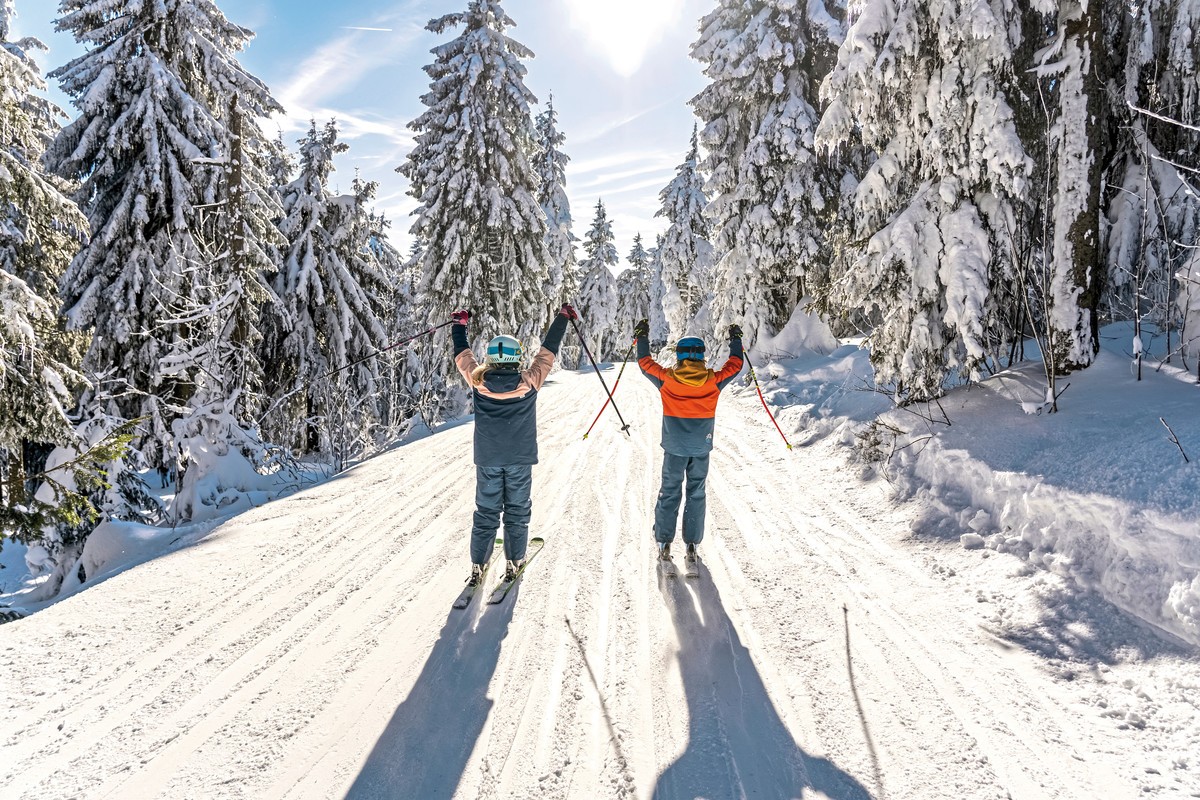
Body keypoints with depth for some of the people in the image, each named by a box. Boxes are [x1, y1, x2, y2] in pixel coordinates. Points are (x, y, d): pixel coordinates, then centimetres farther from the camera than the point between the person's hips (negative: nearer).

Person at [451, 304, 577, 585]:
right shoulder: (529, 382, -13)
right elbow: (548, 351, -2)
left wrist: (459, 324, 23)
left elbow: (462, 354, 6)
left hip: (487, 459, 1)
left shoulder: (478, 381, -10)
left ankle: (478, 566, 13)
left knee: (486, 512, 11)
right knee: (517, 511, 12)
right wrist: (563, 317, 10)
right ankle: (513, 563, 19)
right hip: (520, 458, -1)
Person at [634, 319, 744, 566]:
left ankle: (664, 545, 12)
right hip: (701, 448, 1)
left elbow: (645, 363, 8)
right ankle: (692, 546, 13)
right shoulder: (713, 380, -6)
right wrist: (736, 340, 25)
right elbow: (735, 365, 11)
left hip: (674, 448, -1)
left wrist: (641, 337, 20)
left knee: (669, 493, 10)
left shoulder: (666, 379, -9)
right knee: (696, 494, 11)